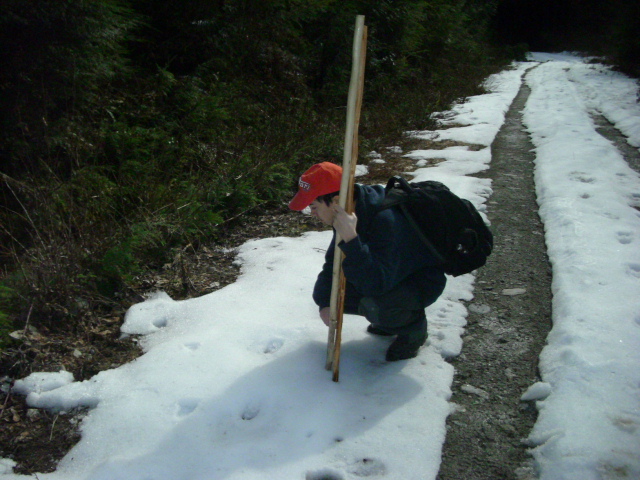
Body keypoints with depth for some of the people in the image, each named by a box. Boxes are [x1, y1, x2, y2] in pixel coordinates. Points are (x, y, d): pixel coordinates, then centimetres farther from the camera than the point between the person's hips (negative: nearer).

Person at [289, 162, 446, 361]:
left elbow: (375, 284, -42)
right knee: (328, 292, -3)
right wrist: (324, 302, -15)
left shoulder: (384, 220, -37)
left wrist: (350, 239, -50)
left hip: (422, 281, -8)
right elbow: (332, 263, 0)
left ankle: (414, 325, -2)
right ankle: (393, 318, 13)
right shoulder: (349, 215, -10)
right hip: (390, 275, 8)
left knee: (373, 305, -36)